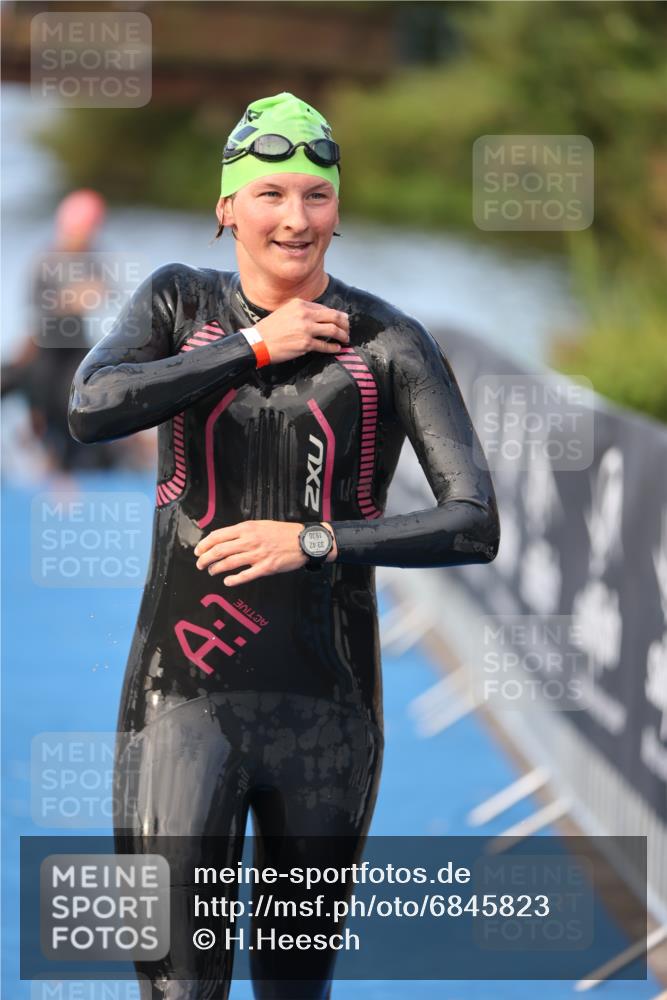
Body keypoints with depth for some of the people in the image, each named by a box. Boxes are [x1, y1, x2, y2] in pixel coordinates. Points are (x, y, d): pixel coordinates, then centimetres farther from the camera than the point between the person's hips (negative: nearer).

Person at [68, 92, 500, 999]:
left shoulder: (389, 342, -1)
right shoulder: (180, 301, 6)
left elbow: (476, 525, -7)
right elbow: (92, 409, -14)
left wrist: (315, 541, -17)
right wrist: (256, 348, -12)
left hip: (326, 709, 0)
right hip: (183, 694, 0)